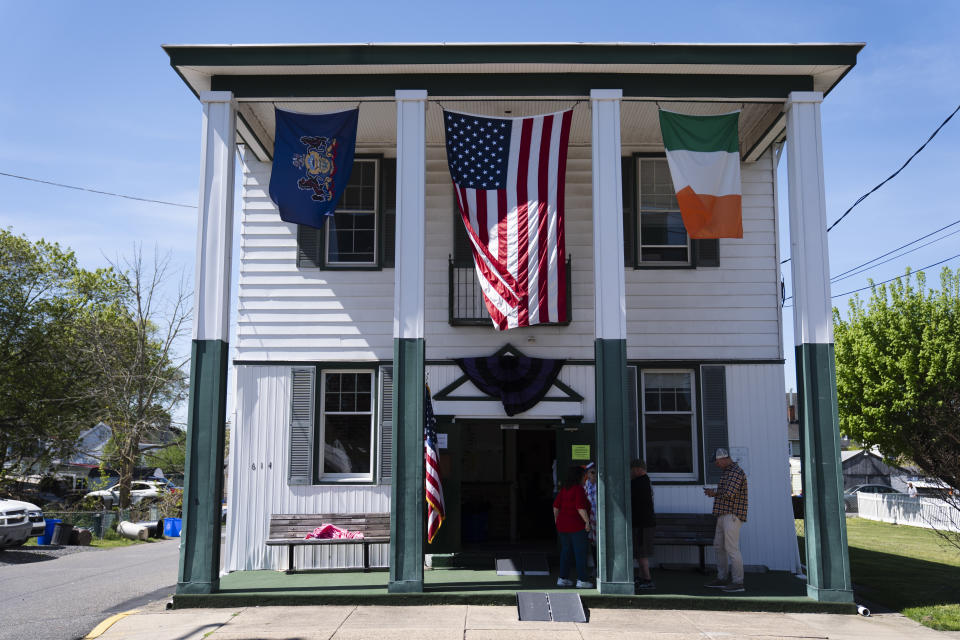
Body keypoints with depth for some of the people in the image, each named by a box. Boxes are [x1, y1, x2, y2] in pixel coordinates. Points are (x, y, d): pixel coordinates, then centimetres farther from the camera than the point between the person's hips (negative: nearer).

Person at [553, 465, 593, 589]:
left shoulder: (564, 489, 9)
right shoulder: (578, 489, -14)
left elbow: (556, 506, 11)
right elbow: (580, 507, -23)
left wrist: (557, 520, 19)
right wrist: (587, 521, -17)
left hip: (563, 524, 8)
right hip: (576, 525, -8)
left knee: (566, 551, 14)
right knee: (580, 553, -1)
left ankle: (562, 578, 17)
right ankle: (582, 580, 0)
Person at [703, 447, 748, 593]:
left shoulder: (736, 472, -14)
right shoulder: (727, 472, 19)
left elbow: (729, 494, -22)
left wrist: (715, 493, -5)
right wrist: (713, 492, 9)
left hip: (732, 516, -10)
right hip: (723, 516, 11)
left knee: (732, 548, -10)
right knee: (718, 547, 13)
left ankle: (738, 582, -6)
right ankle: (721, 579, 20)